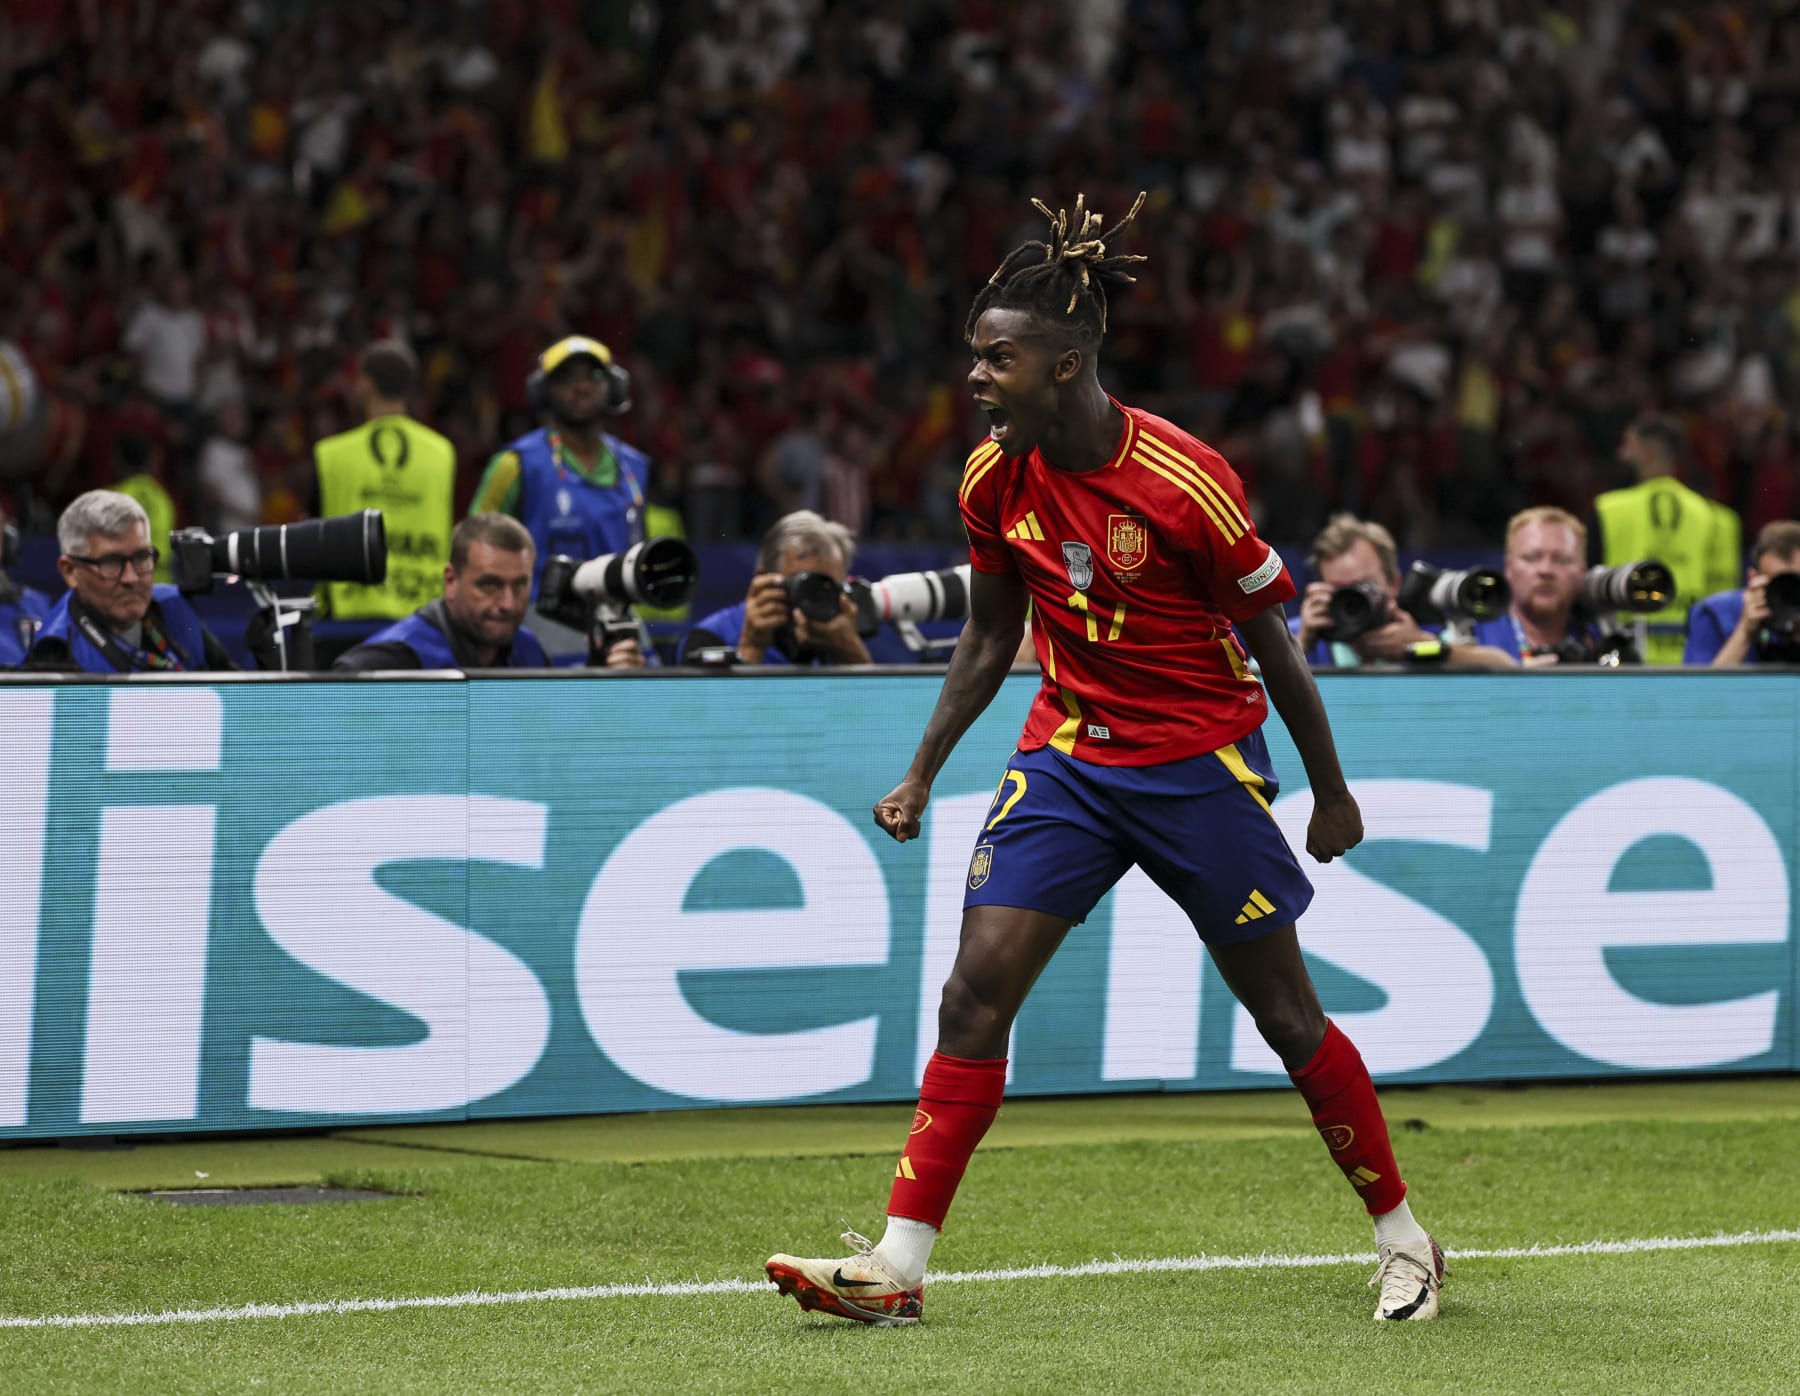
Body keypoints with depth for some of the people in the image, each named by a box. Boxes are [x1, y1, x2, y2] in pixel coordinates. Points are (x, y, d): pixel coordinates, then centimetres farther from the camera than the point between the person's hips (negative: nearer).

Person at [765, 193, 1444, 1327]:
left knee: (1286, 1015, 3)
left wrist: (1332, 793, -2)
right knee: (977, 989, -9)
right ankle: (898, 1266, -10)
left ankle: (1404, 1238, 21)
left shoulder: (1184, 481, -20)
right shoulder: (995, 478, -5)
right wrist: (923, 775, 8)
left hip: (1203, 762, -4)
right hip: (1068, 755, 4)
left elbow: (1273, 640, -9)